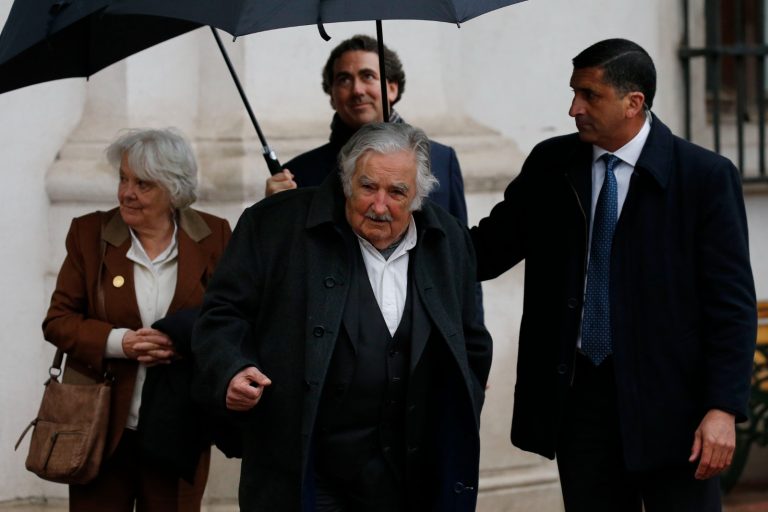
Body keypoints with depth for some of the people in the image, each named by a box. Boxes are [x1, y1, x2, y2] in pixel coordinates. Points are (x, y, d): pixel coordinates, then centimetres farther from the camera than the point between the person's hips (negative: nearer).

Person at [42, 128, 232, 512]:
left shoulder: (212, 236, 2)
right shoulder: (90, 232, 2)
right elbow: (57, 321, 2)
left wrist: (183, 344, -17)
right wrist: (118, 342, -16)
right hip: (101, 426, 0)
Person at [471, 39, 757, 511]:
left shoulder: (705, 177, -6)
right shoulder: (550, 166, 6)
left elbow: (732, 301, -7)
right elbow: (489, 249, 10)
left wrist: (724, 408, -14)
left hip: (667, 399, -4)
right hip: (579, 396, 4)